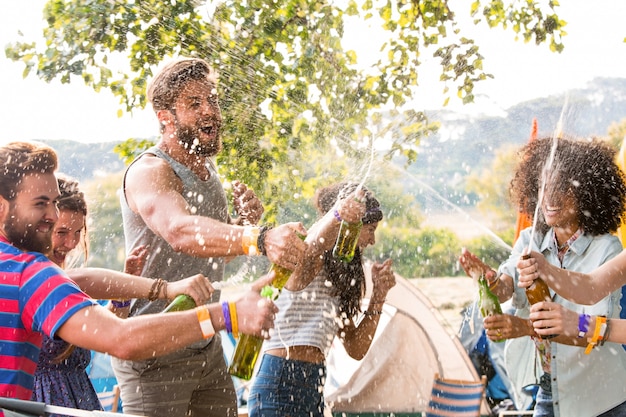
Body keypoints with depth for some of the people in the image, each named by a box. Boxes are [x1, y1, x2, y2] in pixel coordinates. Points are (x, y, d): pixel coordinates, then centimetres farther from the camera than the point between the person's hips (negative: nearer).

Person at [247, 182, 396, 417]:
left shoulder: (338, 276, 17)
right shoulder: (307, 262, -8)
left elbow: (356, 349, 16)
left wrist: (378, 296, 7)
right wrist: (336, 216, -55)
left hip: (313, 387, 9)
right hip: (279, 386, -9)